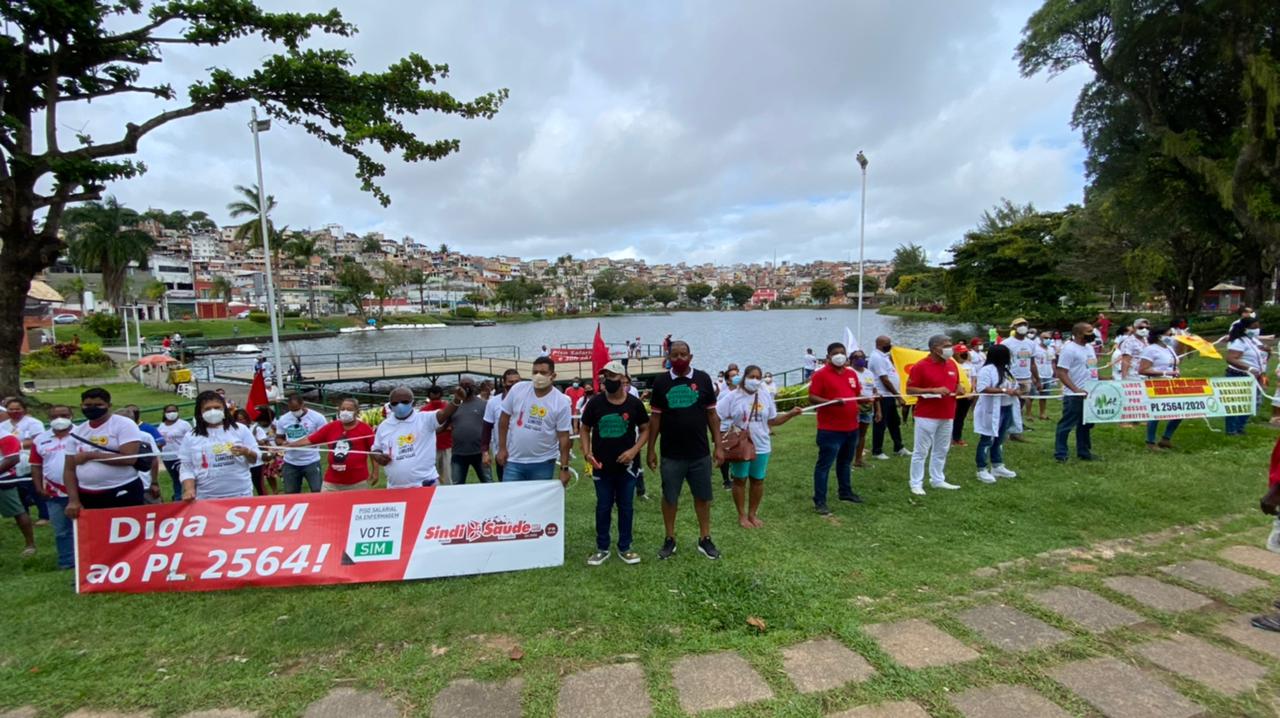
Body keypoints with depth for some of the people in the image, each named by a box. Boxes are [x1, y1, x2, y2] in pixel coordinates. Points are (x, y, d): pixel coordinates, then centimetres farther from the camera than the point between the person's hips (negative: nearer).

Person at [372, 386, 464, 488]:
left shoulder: (425, 419, -5)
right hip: (395, 488, 3)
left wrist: (456, 400, -43)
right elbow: (375, 451, 17)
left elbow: (444, 414, -23)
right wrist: (379, 458, -7)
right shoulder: (384, 426, 7)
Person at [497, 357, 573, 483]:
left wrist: (564, 468, -8)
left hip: (543, 462, -1)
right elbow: (504, 419, 4)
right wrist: (502, 448, 0)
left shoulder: (561, 402, -9)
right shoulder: (518, 389, -5)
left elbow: (563, 436, -7)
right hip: (513, 460, 1)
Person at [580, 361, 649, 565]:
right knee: (603, 507, 11)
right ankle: (602, 548, 24)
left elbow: (645, 429, 3)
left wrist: (634, 450, -12)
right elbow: (585, 430, 6)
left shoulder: (634, 404, -6)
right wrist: (587, 452, -9)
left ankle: (624, 548, 25)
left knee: (626, 507, 10)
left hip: (626, 465, 0)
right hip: (601, 466, 0)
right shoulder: (595, 403, -4)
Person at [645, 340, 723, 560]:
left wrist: (718, 446, 0)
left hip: (700, 452, 0)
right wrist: (650, 449, 2)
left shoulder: (703, 379, -2)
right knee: (669, 497, 10)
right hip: (671, 454, 0)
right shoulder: (661, 381, -3)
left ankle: (705, 539, 27)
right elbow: (655, 417, 3)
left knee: (703, 496, 11)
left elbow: (712, 414, 3)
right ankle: (670, 539, 27)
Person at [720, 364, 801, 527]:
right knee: (740, 480, 6)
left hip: (761, 446, 4)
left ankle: (753, 513, 28)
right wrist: (726, 430, -18)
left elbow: (772, 421, 9)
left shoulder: (765, 396, 5)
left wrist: (791, 414, -2)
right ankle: (742, 515, 21)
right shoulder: (733, 396, -8)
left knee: (758, 480, 11)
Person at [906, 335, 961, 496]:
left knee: (942, 450, 15)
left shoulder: (952, 365, 9)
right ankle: (916, 484, 7)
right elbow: (909, 390, -13)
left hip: (947, 415, 7)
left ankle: (937, 480, 27)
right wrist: (933, 390, -21)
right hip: (926, 416, -7)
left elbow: (956, 384, 23)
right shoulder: (920, 366, -12)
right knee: (921, 451, -1)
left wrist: (959, 389, -1)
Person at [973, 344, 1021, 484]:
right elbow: (982, 388, -26)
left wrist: (1015, 391, -3)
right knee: (987, 440, -3)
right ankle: (982, 470, 3)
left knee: (999, 440, 17)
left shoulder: (1006, 370, 14)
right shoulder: (987, 370, -16)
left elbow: (1012, 386, 20)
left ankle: (997, 467, 27)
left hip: (1006, 410, 9)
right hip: (991, 411, -9)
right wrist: (1004, 391, -27)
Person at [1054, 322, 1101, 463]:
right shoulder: (1069, 349, -14)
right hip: (1074, 396, -9)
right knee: (1067, 425, -2)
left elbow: (1092, 369, 23)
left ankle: (1084, 452, 28)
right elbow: (1061, 373, -19)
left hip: (1090, 394, 9)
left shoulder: (1089, 347, 13)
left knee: (1085, 425, 17)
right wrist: (1076, 390, -26)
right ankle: (1060, 454, 3)